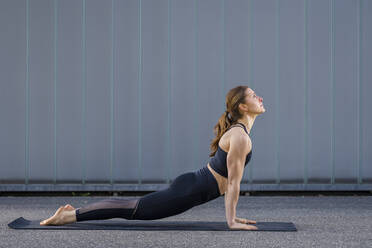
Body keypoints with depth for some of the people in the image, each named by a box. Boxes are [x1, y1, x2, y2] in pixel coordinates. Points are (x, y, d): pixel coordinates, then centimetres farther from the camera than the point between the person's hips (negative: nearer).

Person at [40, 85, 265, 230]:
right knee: (135, 209, -4)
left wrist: (232, 215, 18)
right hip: (191, 191, -9)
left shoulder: (238, 131, 15)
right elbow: (234, 181, -18)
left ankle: (74, 212, 17)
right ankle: (71, 215, -1)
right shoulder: (240, 136, -17)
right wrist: (231, 221, -15)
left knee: (134, 207, 13)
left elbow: (229, 178, 20)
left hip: (190, 185, 9)